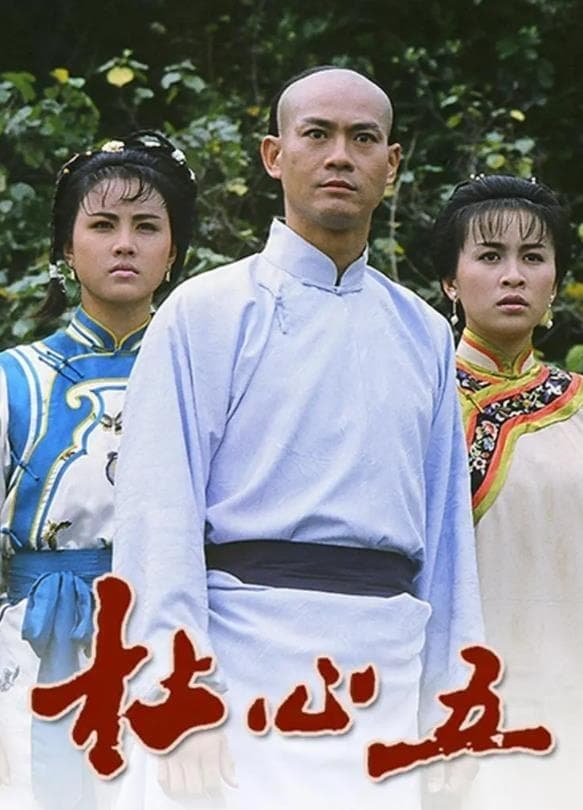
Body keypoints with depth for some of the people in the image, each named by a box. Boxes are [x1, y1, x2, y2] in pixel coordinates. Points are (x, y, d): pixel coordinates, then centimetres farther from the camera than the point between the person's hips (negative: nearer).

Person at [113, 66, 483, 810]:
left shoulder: (425, 335, 15)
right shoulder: (205, 314, 0)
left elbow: (445, 526, 14)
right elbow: (158, 512, -7)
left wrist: (449, 698, 9)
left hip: (384, 676, 4)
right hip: (245, 654, -4)